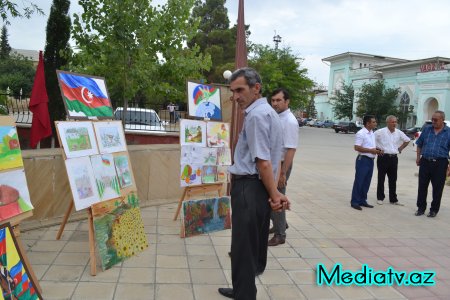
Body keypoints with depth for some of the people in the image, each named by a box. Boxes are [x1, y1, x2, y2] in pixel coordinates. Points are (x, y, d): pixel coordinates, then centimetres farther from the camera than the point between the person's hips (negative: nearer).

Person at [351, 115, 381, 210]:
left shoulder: (372, 133, 14)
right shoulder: (361, 133, -14)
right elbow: (357, 148, -20)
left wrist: (377, 150, 5)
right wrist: (371, 150, -19)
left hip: (371, 160, 9)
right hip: (363, 160, -9)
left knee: (367, 182, 13)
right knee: (359, 182, -3)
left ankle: (362, 200, 23)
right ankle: (355, 202, 4)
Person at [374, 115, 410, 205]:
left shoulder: (399, 133, 5)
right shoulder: (381, 132, -9)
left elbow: (407, 140, 22)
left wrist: (400, 148, 12)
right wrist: (377, 149, -7)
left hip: (394, 158, 4)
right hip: (383, 157, -4)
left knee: (393, 180, 9)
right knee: (381, 178, 4)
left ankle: (393, 199, 17)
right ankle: (380, 198, 14)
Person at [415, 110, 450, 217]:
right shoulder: (427, 129, 7)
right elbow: (419, 144, 17)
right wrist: (418, 157, 10)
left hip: (440, 164, -2)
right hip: (425, 162, 3)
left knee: (437, 188, 6)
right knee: (422, 186, 7)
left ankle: (434, 210, 18)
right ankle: (421, 208, 20)